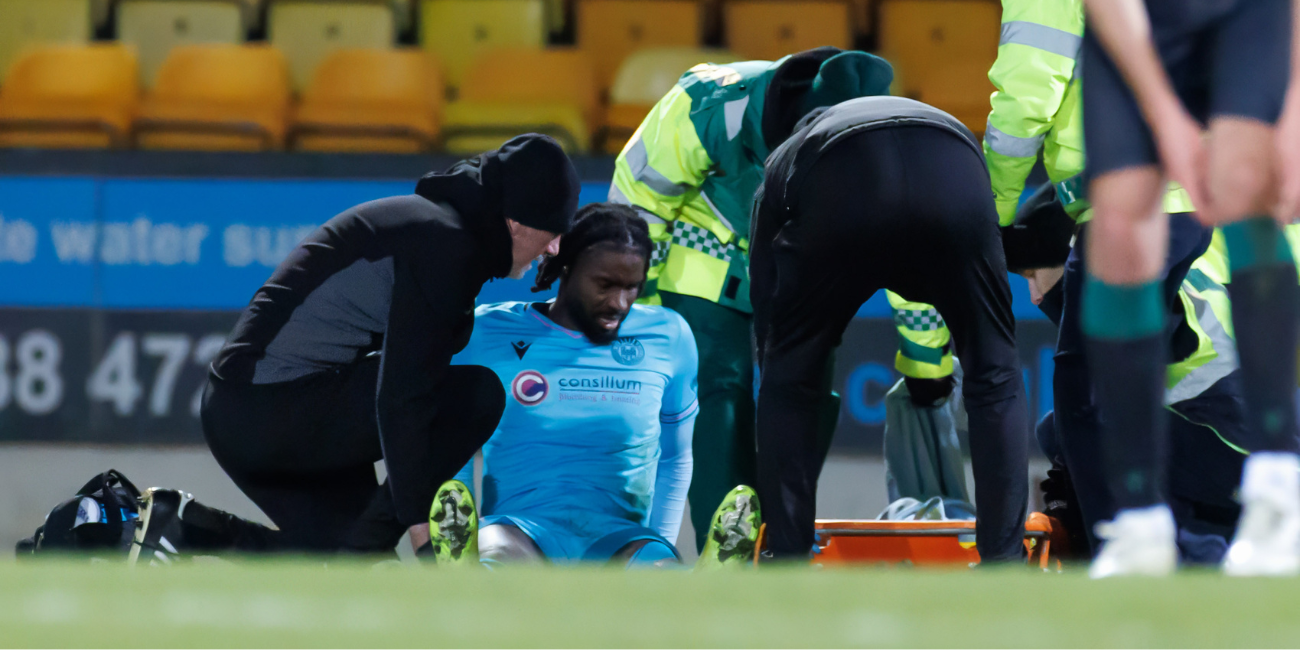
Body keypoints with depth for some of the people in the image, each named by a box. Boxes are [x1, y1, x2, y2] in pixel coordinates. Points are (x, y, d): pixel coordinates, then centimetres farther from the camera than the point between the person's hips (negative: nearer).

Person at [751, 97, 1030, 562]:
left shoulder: (784, 163, 41)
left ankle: (787, 565, 15)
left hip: (840, 191, -1)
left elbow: (767, 329, 38)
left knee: (788, 381, 20)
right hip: (955, 182, 1)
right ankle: (1005, 563, 12)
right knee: (994, 376, 19)